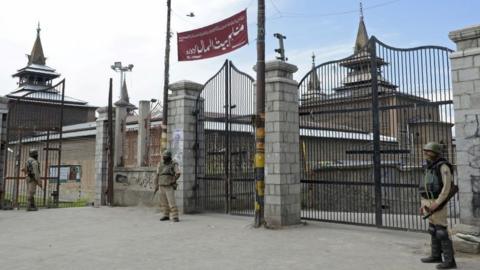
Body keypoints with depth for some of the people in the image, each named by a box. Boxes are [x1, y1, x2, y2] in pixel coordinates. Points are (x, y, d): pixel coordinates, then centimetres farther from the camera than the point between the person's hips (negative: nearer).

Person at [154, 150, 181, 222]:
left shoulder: (174, 164, -7)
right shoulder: (160, 164, 8)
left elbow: (178, 174, -19)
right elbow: (157, 175, 11)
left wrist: (172, 181, -22)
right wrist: (156, 186, 8)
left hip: (169, 186, -5)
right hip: (162, 186, 5)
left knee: (172, 202, -12)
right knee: (163, 202, 10)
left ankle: (175, 217, -9)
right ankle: (166, 216, 21)